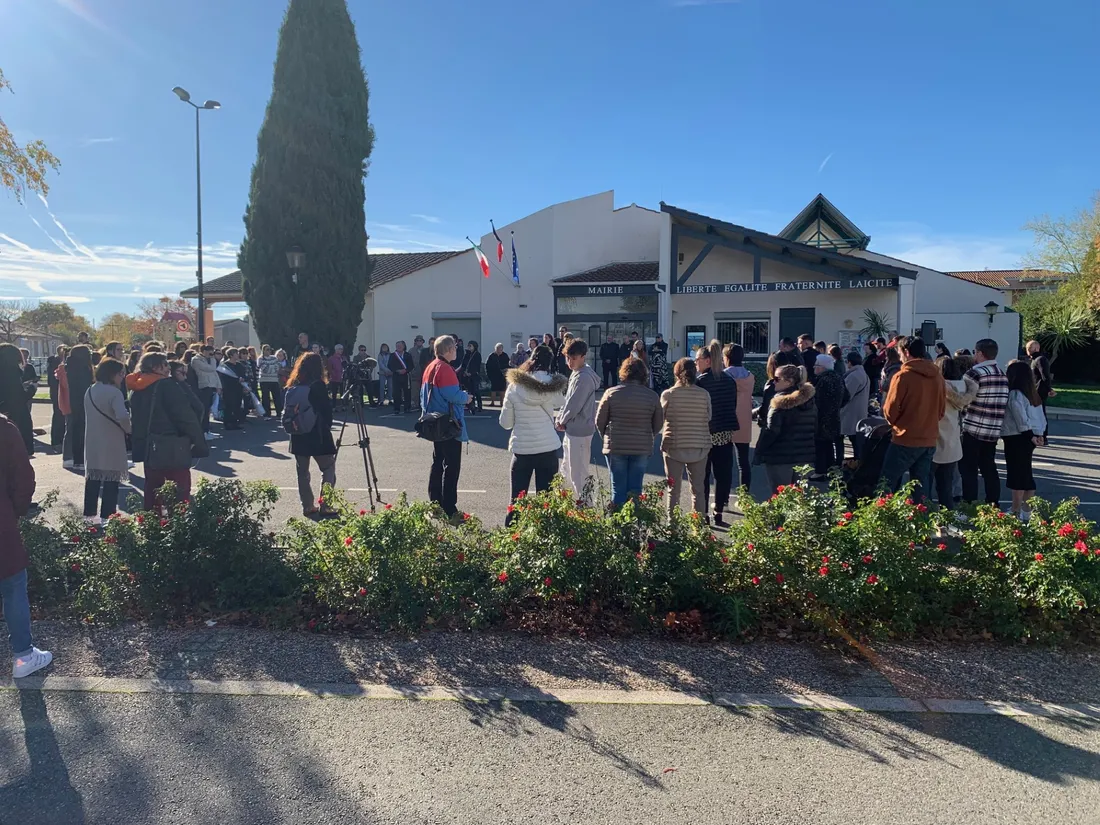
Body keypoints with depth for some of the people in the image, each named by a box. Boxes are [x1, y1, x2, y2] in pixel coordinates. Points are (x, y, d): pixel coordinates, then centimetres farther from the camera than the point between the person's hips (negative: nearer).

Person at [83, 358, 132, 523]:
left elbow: (89, 415, 17)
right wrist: (128, 430, -12)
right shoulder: (114, 392, -17)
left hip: (93, 443, 8)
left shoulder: (90, 391, 9)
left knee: (93, 480, 16)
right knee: (111, 482, 0)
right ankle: (107, 517, 1)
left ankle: (89, 515, 23)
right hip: (111, 444, -7)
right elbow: (122, 417, -29)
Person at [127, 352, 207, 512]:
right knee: (180, 493, -4)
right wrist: (200, 445, -11)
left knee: (152, 491, 16)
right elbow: (186, 417, -16)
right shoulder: (167, 386, -13)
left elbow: (134, 420, 20)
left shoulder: (135, 389, 13)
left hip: (148, 450, 8)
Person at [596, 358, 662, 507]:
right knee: (635, 488, 8)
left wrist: (607, 436, 16)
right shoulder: (652, 396, -3)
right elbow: (658, 423, 6)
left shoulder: (611, 393, -6)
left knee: (618, 488, 7)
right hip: (642, 449, 1)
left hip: (615, 448, -1)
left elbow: (599, 420, -1)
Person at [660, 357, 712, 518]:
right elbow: (709, 417, 4)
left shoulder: (668, 394, -9)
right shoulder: (704, 394, -6)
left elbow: (661, 417, 1)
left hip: (673, 446, -1)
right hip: (699, 447, 1)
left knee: (674, 490, 9)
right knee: (698, 490, 12)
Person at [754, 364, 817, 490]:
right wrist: (813, 452, 22)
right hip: (805, 456, 7)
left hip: (780, 457, -7)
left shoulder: (780, 402, -13)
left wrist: (758, 452, -10)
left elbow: (771, 431, -17)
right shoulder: (809, 401, 10)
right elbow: (815, 429, 15)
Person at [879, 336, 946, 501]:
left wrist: (895, 423, 12)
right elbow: (941, 408, 14)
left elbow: (890, 410, -8)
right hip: (930, 440, 6)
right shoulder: (938, 375, 6)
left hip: (906, 440, -6)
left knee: (887, 483, 2)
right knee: (922, 486, 11)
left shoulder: (903, 375, -12)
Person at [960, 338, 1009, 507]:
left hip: (973, 429, -7)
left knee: (968, 469, -1)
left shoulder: (975, 373, -12)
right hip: (993, 430, 7)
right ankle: (993, 505, 18)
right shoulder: (1002, 375, 10)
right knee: (989, 469, 13)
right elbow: (1004, 402, 14)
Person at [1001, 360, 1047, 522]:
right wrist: (1038, 434, 8)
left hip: (1016, 438, -9)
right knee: (1026, 474, 15)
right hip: (1028, 437, 9)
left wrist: (1030, 436, -12)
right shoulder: (1032, 393, 11)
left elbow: (1022, 420, -19)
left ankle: (1016, 513, 3)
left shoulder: (1014, 394, -16)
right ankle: (1027, 512, 21)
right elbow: (1040, 417, 11)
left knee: (1016, 476, -2)